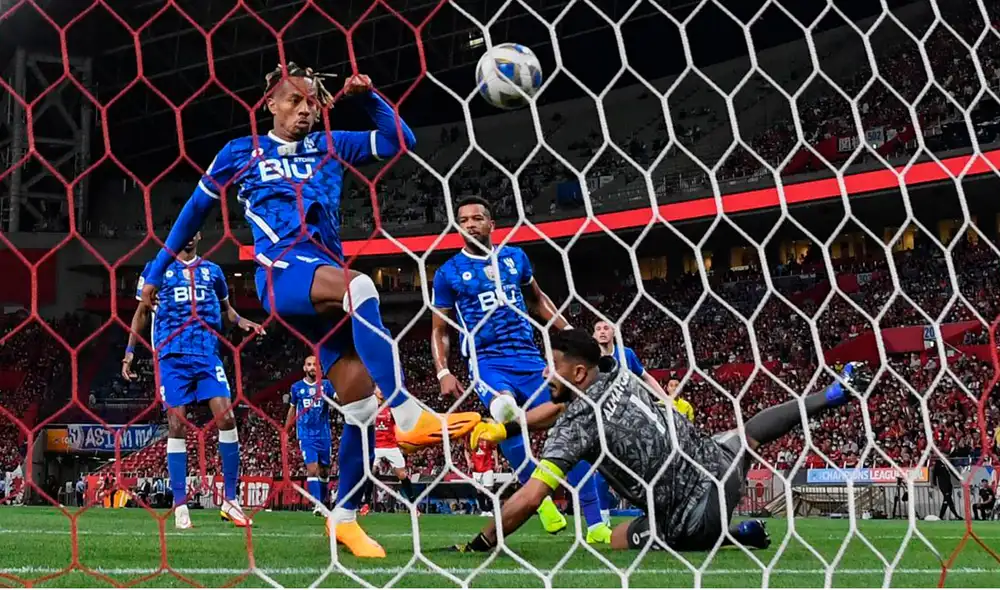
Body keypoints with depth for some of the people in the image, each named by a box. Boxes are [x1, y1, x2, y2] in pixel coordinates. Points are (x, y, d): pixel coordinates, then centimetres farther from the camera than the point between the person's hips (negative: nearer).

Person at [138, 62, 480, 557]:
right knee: (360, 286, -38)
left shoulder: (329, 146, 20)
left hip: (327, 276, 5)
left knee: (360, 403, -5)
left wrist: (367, 97, 5)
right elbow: (196, 209, 23)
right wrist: (157, 270, 28)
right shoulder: (241, 153, 14)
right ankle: (409, 417, -42)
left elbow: (400, 140, 18)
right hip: (282, 270, -5)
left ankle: (344, 518, 8)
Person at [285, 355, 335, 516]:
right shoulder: (297, 387, 4)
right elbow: (292, 410, 15)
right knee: (312, 469, -15)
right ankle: (317, 505, -19)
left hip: (324, 435, 1)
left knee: (324, 471, 10)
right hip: (306, 435, -1)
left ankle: (322, 502, 27)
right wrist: (285, 431, 15)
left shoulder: (326, 385, 2)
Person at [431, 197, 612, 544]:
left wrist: (566, 330, 18)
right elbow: (440, 330, 9)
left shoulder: (515, 257, 10)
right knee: (504, 407, -37)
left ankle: (595, 525, 3)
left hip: (529, 358, 4)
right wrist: (443, 373, -2)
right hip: (487, 361, -3)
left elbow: (536, 298, 26)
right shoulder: (449, 273, 3)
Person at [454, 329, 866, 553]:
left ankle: (733, 535, 3)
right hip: (718, 465, 7)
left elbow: (528, 498, -22)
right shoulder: (619, 377, 1)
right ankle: (833, 393, 47)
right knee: (749, 432, 35)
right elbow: (568, 404, 19)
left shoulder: (574, 426, -17)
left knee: (610, 544, 10)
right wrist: (505, 428, 15)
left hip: (692, 519, -7)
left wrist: (477, 546, -13)